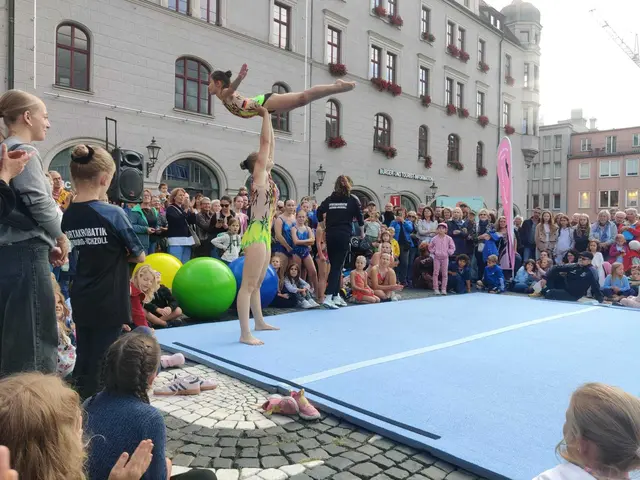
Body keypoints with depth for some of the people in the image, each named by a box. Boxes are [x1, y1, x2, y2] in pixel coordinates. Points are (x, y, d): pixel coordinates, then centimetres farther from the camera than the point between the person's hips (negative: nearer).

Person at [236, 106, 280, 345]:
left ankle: (259, 322, 32)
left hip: (264, 234, 9)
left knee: (257, 283, 19)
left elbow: (271, 144, 23)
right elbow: (265, 142, -7)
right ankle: (245, 333, -9)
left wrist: (269, 119, 25)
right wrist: (265, 115, 1)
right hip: (256, 234, -9)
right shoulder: (259, 175, -5)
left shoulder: (266, 176, 17)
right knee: (248, 284, -10)